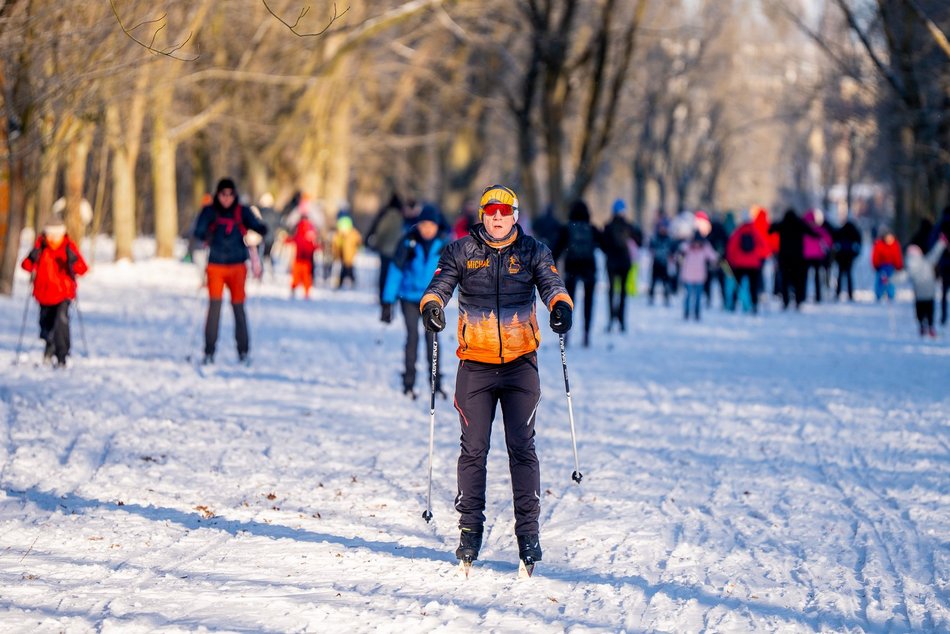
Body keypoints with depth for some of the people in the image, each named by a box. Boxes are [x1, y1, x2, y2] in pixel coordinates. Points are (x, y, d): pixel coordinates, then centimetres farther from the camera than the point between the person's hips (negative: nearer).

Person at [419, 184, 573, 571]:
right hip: (475, 364, 0)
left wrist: (560, 305, -32)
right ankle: (470, 528, 11)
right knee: (473, 449, 2)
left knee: (522, 448, -2)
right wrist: (432, 304, -31)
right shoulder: (462, 251, 3)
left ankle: (528, 531, 3)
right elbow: (441, 282, -9)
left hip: (521, 363, 0)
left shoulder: (533, 251, 4)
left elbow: (550, 283, -10)